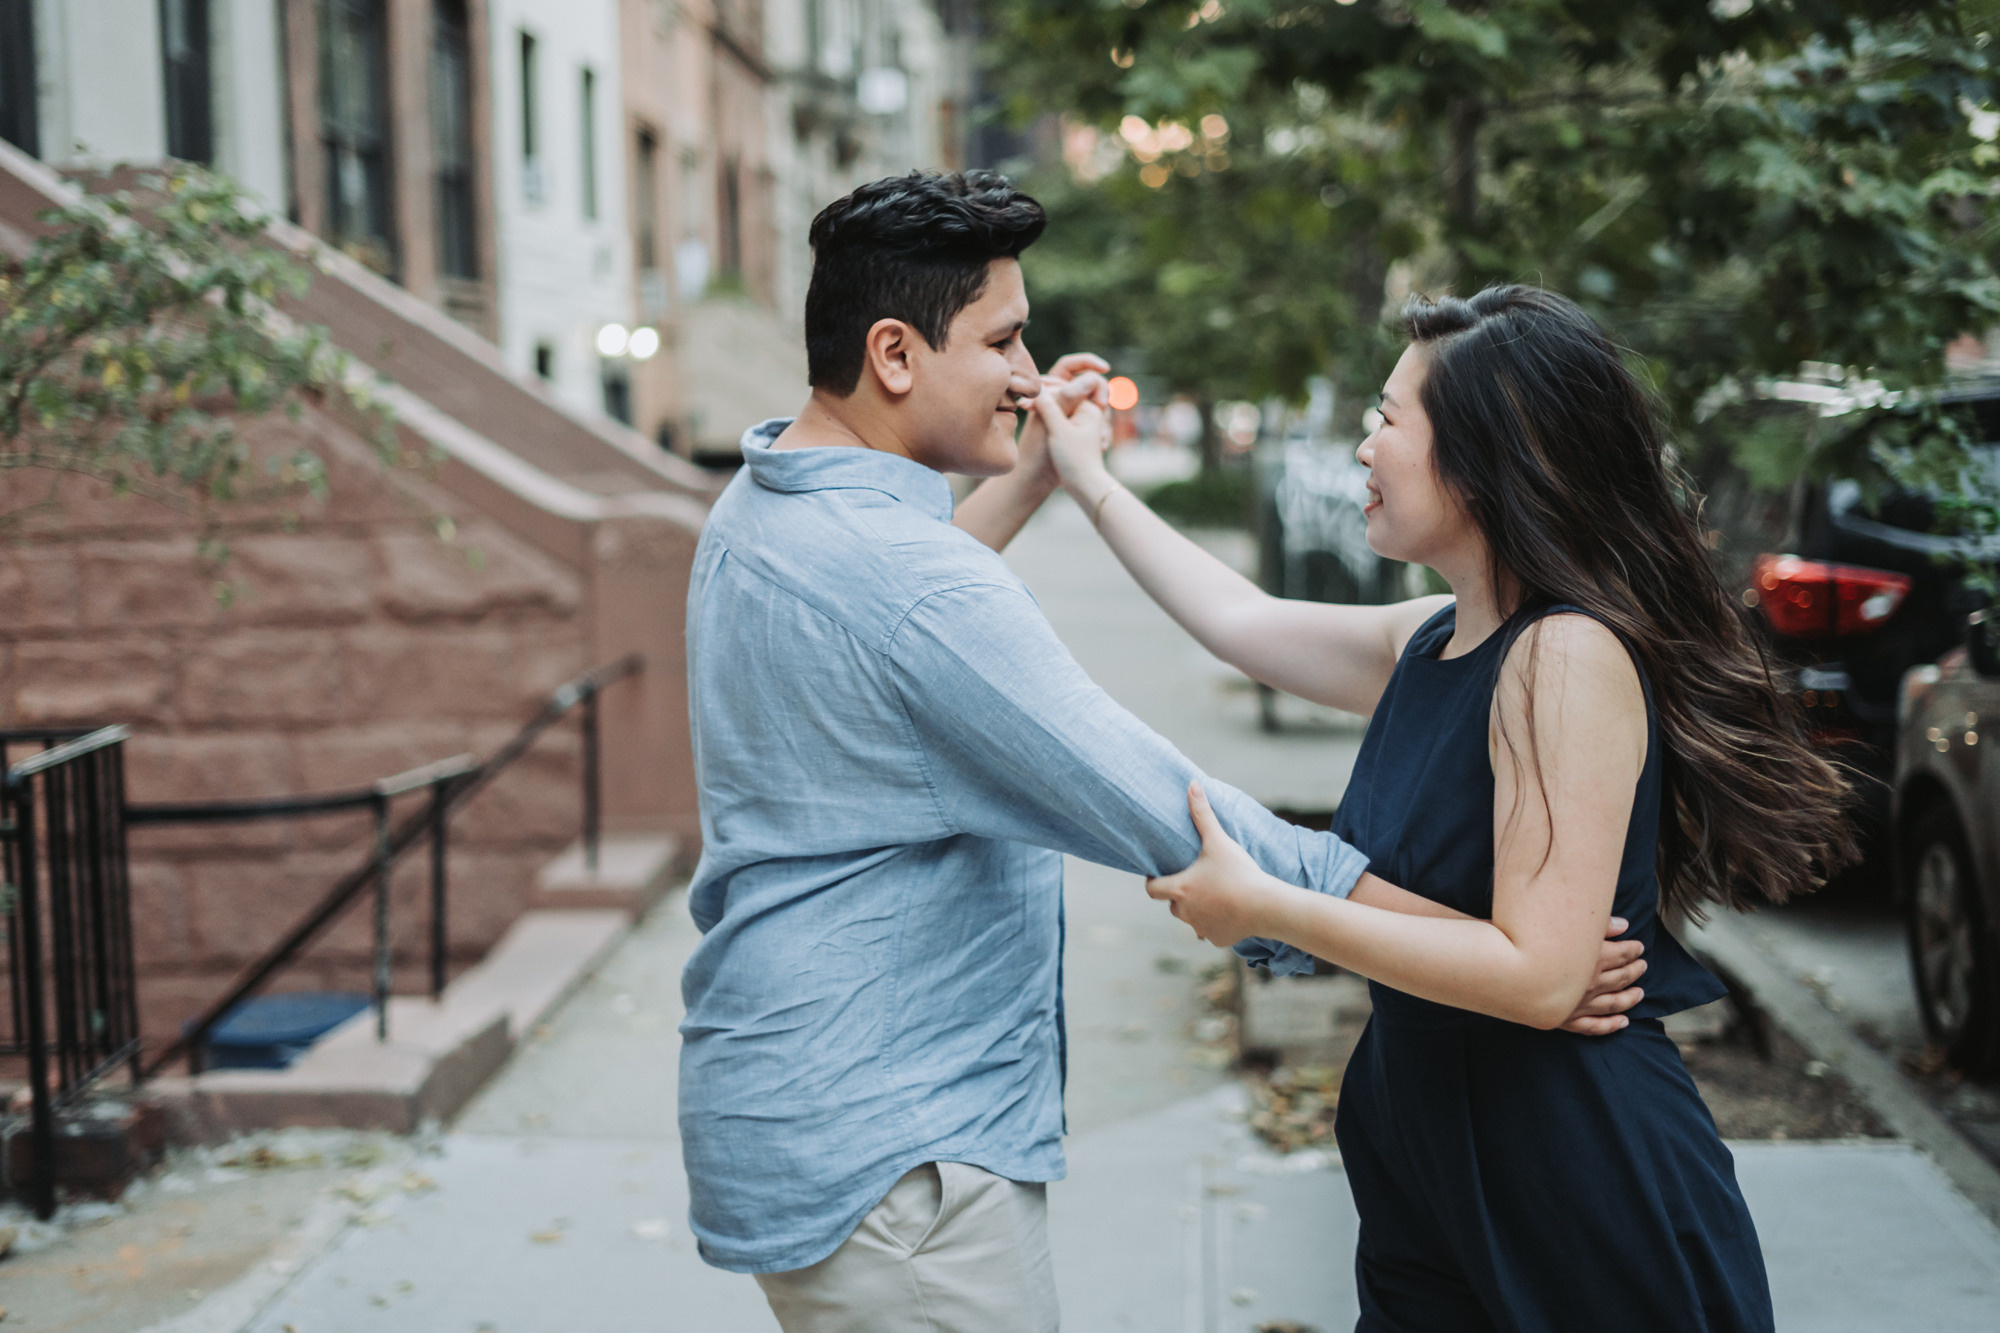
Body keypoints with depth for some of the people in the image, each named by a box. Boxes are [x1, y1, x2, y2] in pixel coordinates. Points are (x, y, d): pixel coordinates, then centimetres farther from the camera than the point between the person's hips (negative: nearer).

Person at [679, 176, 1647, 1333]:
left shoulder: (756, 509, 6)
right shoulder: (911, 578, -26)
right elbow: (1164, 813, -28)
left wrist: (1031, 479, 22)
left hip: (775, 1099, 10)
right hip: (888, 1151, -10)